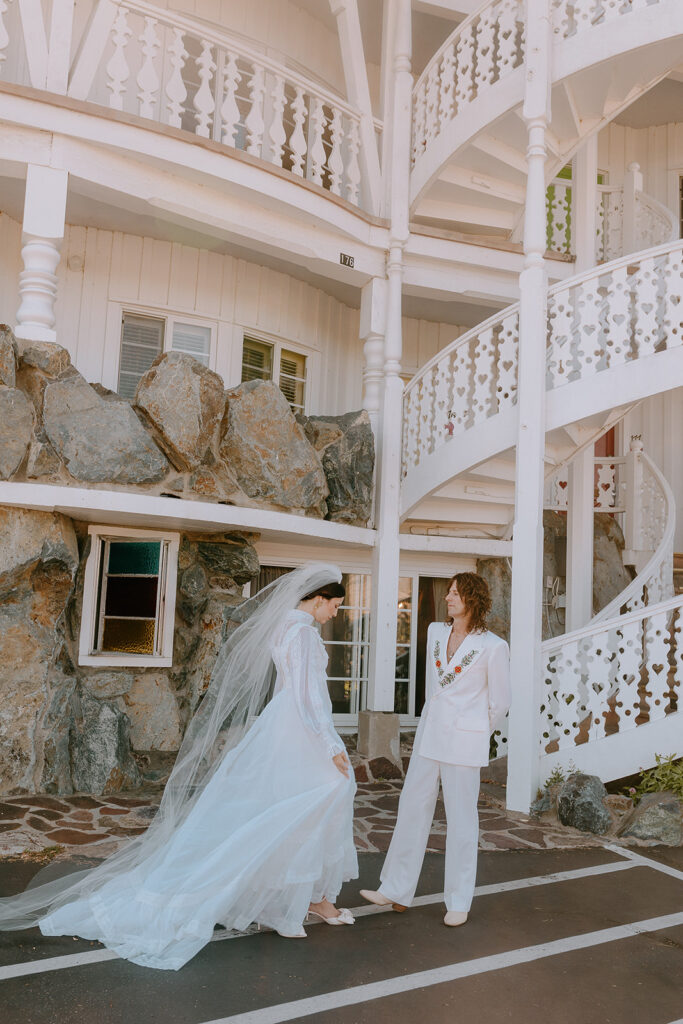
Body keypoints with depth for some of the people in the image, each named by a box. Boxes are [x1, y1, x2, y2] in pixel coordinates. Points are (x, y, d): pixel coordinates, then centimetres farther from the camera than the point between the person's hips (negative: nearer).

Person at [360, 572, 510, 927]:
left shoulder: (493, 646, -11)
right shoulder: (435, 631, 6)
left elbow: (500, 702, -1)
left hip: (464, 742, -6)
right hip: (429, 737, 6)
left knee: (461, 819, 5)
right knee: (411, 810, 10)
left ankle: (458, 902, 21)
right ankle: (397, 890, 23)